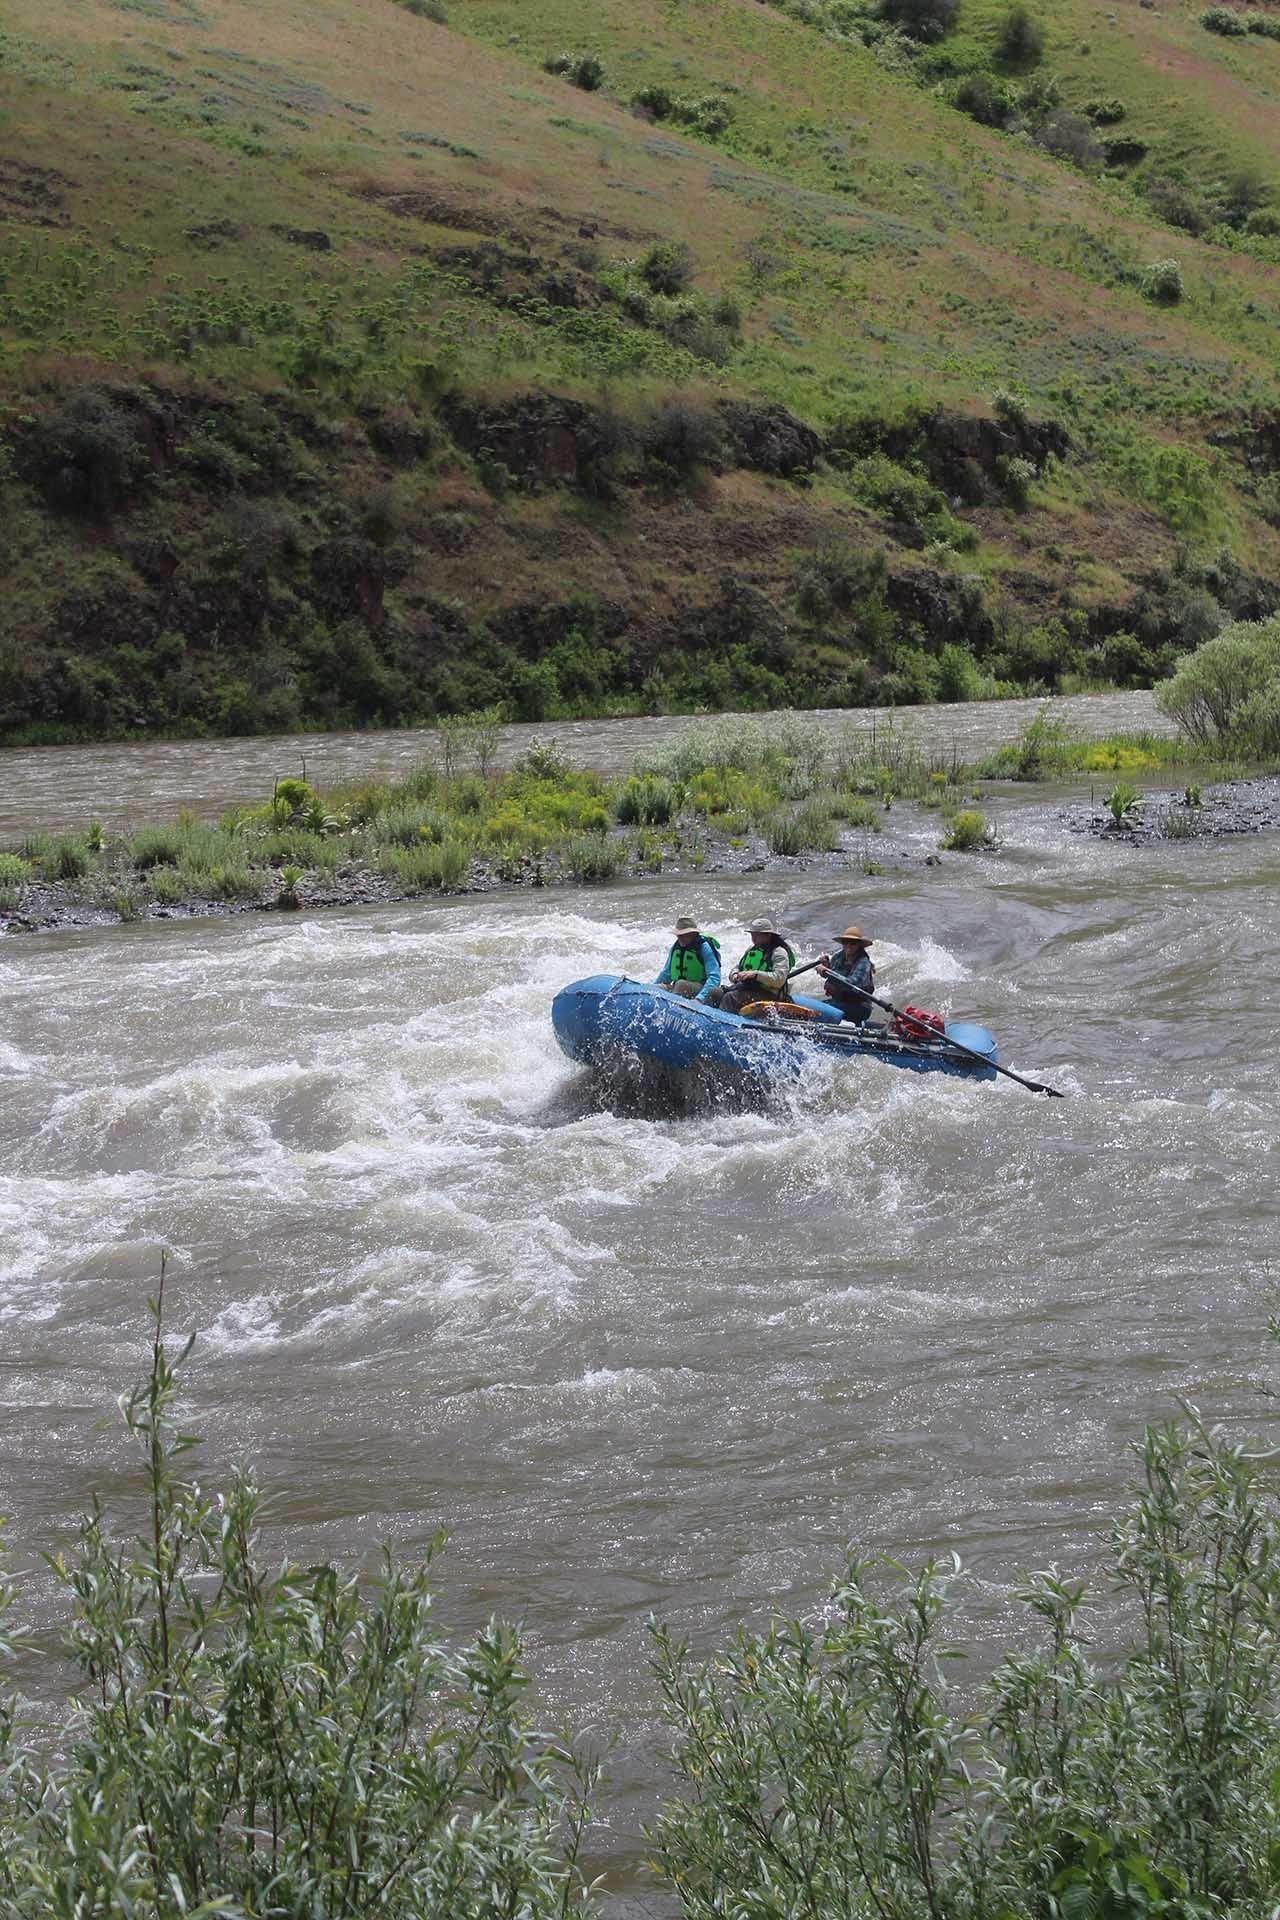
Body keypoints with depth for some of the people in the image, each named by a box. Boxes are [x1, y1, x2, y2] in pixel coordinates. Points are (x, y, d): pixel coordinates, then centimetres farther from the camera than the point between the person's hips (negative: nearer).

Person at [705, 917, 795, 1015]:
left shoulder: (779, 952, -7)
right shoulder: (752, 949, 18)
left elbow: (779, 979, -20)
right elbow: (737, 967, 25)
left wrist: (755, 974, -27)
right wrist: (734, 974, 0)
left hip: (767, 994, -8)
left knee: (731, 997, -29)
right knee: (716, 993, -12)